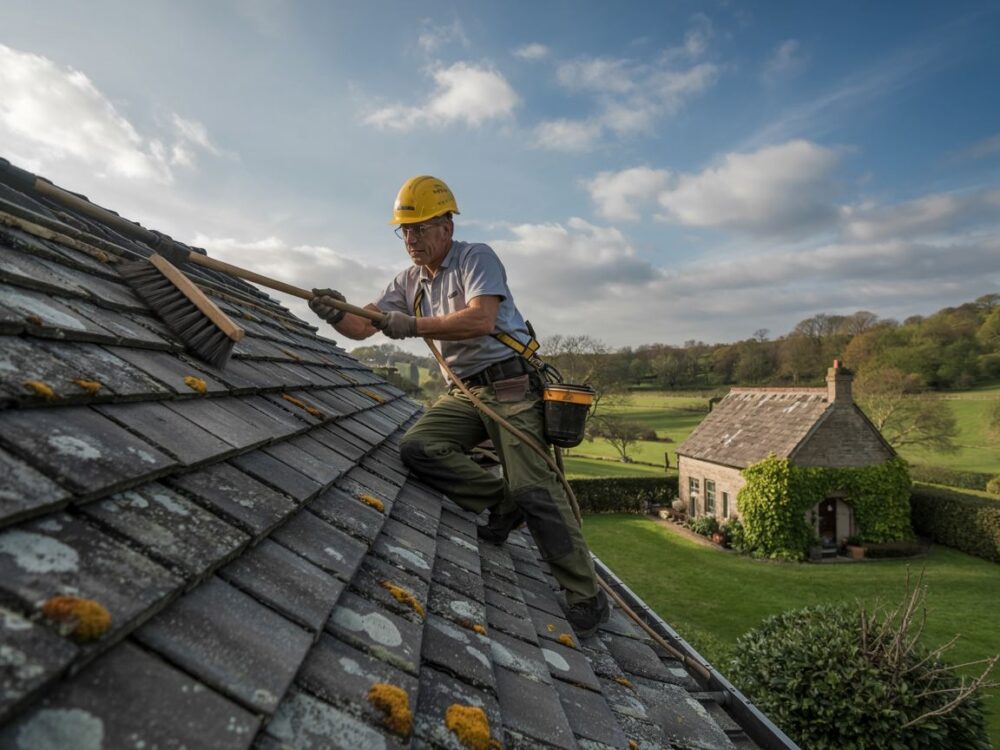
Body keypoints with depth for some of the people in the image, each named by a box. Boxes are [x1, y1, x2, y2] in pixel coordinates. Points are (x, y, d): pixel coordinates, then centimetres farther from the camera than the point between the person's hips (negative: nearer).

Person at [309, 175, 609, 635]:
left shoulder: (477, 258, -7)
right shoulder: (409, 282, 14)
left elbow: (481, 320, -24)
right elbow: (362, 327, 6)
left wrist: (413, 326, -25)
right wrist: (336, 314, -16)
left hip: (511, 384, -6)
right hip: (464, 391, 7)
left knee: (534, 489, -12)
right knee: (417, 447, -17)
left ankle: (587, 600, 1)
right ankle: (502, 503, 0)